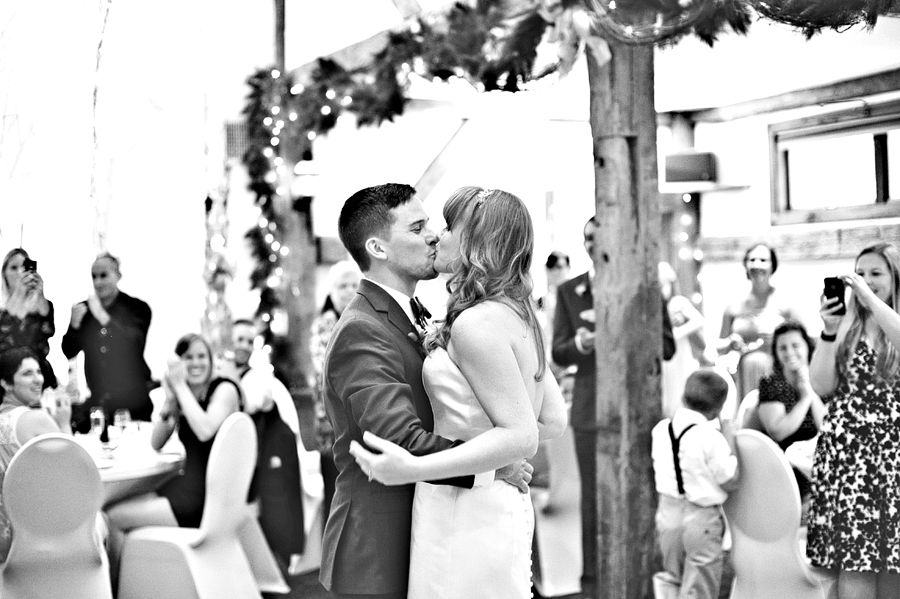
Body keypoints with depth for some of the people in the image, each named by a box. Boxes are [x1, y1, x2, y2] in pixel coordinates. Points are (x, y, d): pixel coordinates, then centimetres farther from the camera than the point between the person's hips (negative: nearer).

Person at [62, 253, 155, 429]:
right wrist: (74, 325, -13)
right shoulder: (83, 309, 9)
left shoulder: (138, 308, -1)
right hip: (96, 399, 3)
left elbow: (134, 346, -16)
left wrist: (103, 317, -23)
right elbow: (68, 353, 6)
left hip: (132, 397, -2)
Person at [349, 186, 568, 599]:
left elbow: (521, 436, -22)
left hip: (467, 514, -9)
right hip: (501, 505, 9)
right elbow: (554, 421, 14)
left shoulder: (476, 322, -17)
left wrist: (414, 468, -24)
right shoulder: (516, 316, 11)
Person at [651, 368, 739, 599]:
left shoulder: (661, 428, -2)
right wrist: (729, 440, -5)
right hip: (700, 519, -5)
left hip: (667, 512, 5)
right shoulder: (711, 437, -20)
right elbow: (730, 481, -13)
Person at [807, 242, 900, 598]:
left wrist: (871, 299, -18)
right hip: (847, 445, 1)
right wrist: (829, 331, -6)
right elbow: (822, 387, 1)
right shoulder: (845, 328, 10)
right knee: (854, 556, -4)